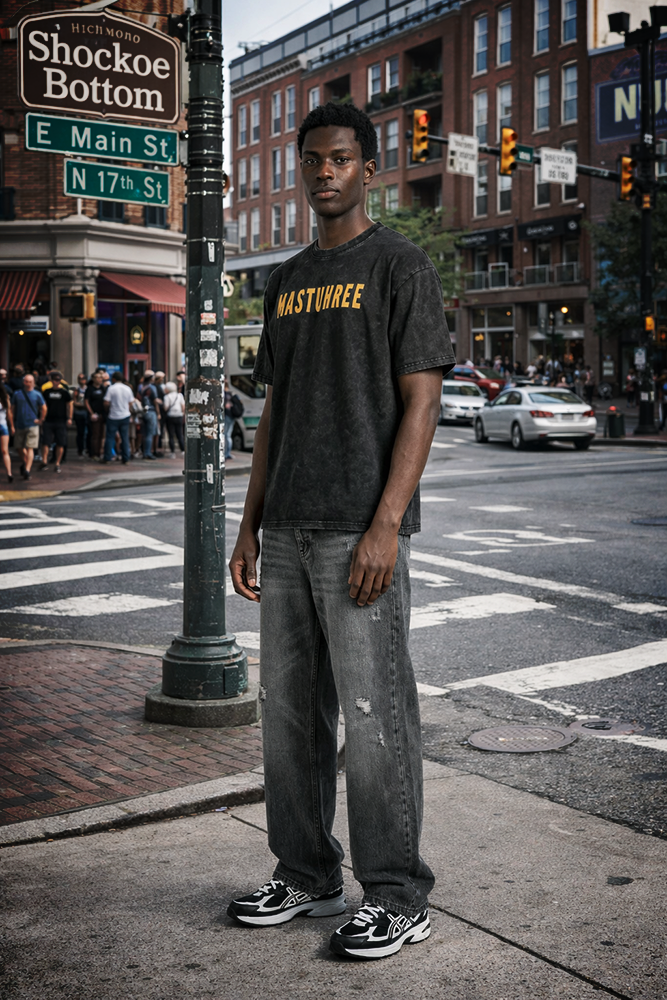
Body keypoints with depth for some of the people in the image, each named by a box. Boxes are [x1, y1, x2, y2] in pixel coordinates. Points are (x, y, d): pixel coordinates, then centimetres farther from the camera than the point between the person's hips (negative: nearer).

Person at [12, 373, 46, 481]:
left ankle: (27, 470, -13)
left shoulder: (37, 394, 1)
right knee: (18, 447, 9)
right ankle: (25, 462, 36)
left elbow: (44, 408, 8)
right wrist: (12, 424, 6)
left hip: (32, 425, -3)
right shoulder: (17, 394, 6)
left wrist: (40, 420, 3)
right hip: (19, 426, 3)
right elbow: (12, 409, 10)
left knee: (29, 448, -9)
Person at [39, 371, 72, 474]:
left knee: (60, 444, 2)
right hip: (48, 420, 1)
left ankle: (58, 464, 11)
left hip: (61, 421, -1)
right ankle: (44, 462, -7)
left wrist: (69, 418, 0)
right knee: (45, 442, -7)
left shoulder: (64, 392, 2)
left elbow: (70, 405, 6)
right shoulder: (46, 392, 7)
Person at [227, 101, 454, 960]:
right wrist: (249, 525, 13)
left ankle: (397, 896, 9)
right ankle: (307, 876, 25)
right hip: (289, 531, 7)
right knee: (289, 709, 11)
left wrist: (385, 526, -18)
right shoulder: (286, 282, 18)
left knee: (374, 712, -4)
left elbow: (421, 403, -10)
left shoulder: (400, 267, -3)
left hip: (360, 530, -7)